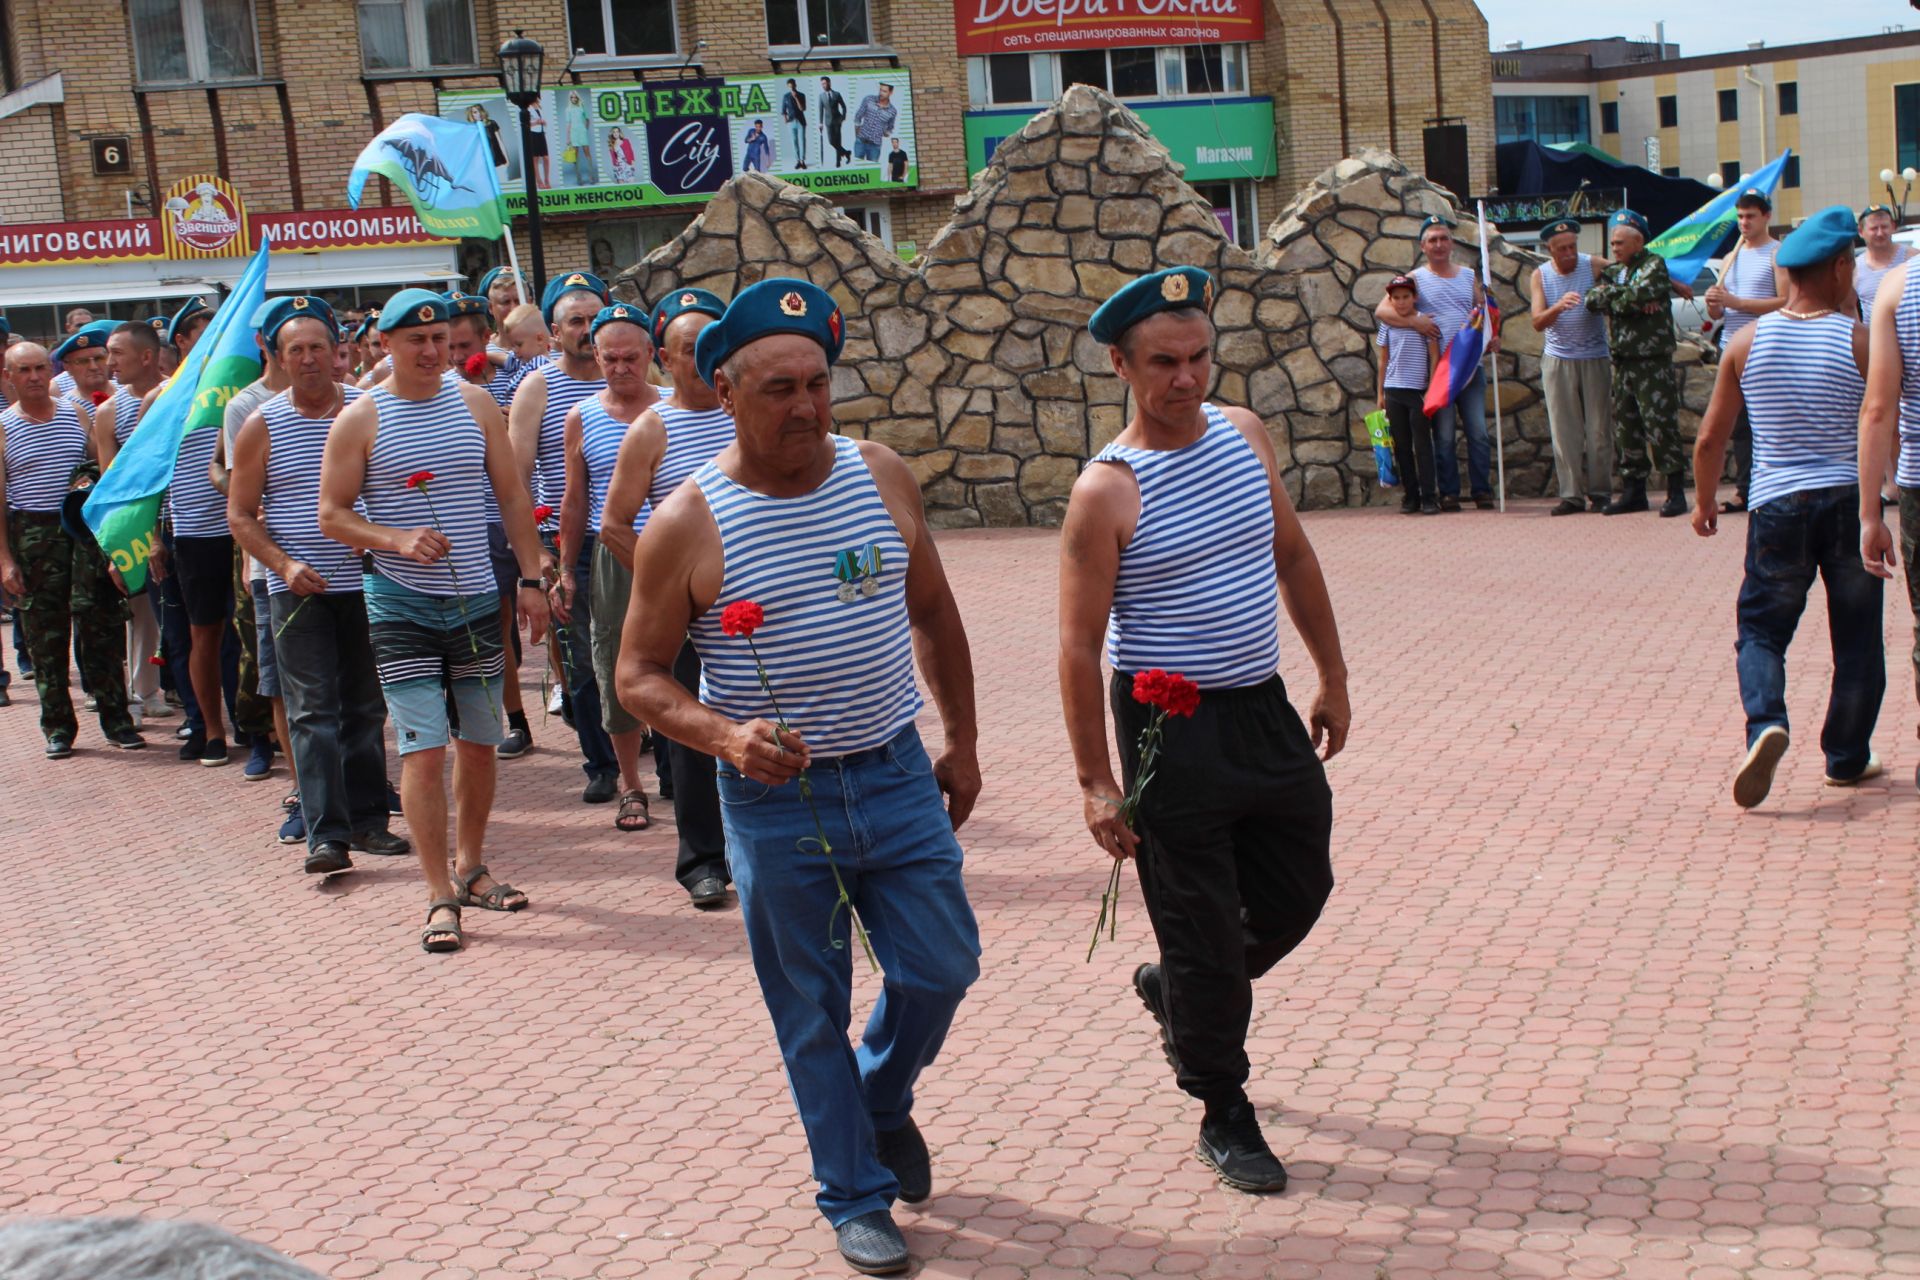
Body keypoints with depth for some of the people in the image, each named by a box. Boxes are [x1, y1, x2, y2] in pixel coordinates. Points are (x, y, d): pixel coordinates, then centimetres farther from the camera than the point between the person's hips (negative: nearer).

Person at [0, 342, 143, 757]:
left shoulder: (74, 412, 9)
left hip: (84, 528, 1)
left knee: (100, 628, -2)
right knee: (46, 637, 3)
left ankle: (115, 718, 4)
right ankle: (58, 726, 11)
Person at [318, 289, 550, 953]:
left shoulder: (475, 404, 6)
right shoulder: (360, 419, -4)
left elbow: (512, 498, 10)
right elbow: (332, 514, -3)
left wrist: (531, 580, 4)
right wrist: (397, 539, -20)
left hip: (476, 601, 4)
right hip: (401, 606, -3)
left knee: (479, 742, 11)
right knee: (424, 750, -8)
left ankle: (470, 868, 28)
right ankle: (440, 897, -2)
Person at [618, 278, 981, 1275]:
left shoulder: (883, 476, -1)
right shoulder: (685, 526, -13)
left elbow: (934, 614, 11)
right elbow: (639, 675, -6)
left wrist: (961, 743, 12)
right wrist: (726, 737, -23)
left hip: (895, 776, 3)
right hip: (776, 800, -3)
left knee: (941, 968, 9)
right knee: (813, 1015, 8)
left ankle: (884, 1100, 41)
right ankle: (856, 1198, 28)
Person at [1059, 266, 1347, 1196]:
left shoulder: (1244, 433, 4)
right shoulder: (1107, 491, -15)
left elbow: (1294, 557, 15)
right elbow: (1079, 647, -13)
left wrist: (1333, 676, 15)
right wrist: (1096, 781, -14)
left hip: (1264, 709, 6)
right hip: (1171, 727, -6)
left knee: (1299, 890, 16)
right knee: (1202, 926, 3)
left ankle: (1174, 989, 41)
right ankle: (1224, 1116, 20)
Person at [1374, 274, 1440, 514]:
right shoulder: (1388, 325, 8)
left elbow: (1434, 356, -2)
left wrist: (1431, 390, -8)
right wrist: (1380, 393, 11)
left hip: (1418, 391, -4)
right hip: (1393, 391, 4)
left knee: (1422, 444, -4)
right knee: (1402, 446, 6)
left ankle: (1429, 497, -1)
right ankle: (1410, 496, 12)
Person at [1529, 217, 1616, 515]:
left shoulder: (1595, 267, -3)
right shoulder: (1540, 277, 0)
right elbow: (1538, 323, -9)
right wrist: (1558, 306, -28)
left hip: (1595, 359, -1)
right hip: (1557, 360, 1)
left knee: (1599, 428, 0)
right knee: (1564, 431, 0)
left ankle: (1600, 491, 9)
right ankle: (1572, 495, 3)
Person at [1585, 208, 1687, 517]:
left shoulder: (1654, 265, -2)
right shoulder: (1613, 270, 17)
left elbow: (1638, 294, -19)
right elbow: (1591, 299, 1)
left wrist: (1609, 297, -3)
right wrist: (1622, 295, -12)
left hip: (1652, 361, -7)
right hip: (1622, 361, 7)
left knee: (1661, 426, -8)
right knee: (1625, 427, 9)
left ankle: (1676, 492, -4)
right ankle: (1633, 491, 16)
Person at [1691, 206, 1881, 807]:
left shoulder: (1747, 341, 0)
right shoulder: (1859, 340, -6)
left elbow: (1710, 438, 3)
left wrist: (1704, 501, 17)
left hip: (1777, 504, 1)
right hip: (1850, 500, -1)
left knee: (1761, 627, 10)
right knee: (1857, 636, 14)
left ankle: (1765, 724, -17)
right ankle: (1847, 757, 21)